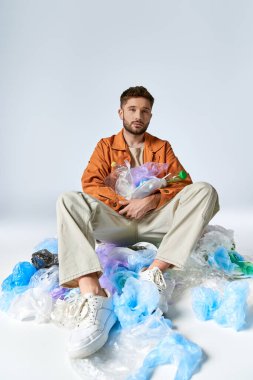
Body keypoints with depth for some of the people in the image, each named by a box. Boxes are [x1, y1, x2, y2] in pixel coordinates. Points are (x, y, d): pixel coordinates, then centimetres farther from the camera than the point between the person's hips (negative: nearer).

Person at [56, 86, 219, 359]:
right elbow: (90, 183, -2)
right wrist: (125, 203, -14)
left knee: (204, 191, -20)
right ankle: (94, 295, -45)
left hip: (154, 221, 1)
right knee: (69, 200, -26)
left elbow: (183, 183, 3)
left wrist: (152, 200, -13)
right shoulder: (105, 146, 12)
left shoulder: (162, 147, 14)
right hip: (117, 221, 0)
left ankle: (155, 271, -36)